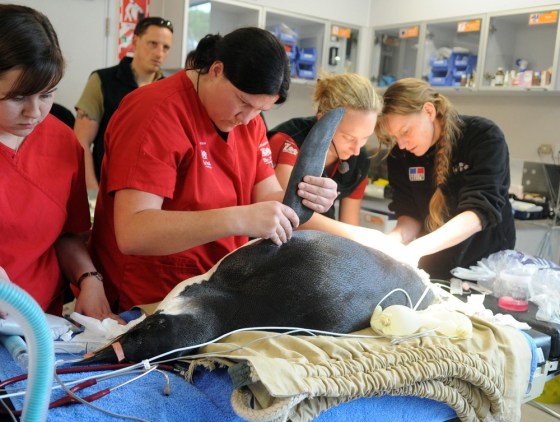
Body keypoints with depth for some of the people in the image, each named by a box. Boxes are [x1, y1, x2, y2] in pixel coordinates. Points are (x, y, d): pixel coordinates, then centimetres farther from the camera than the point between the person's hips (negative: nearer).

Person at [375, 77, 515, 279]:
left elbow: (480, 211, -26)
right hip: (431, 269, 5)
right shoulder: (400, 153, -4)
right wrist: (396, 237, -24)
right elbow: (410, 214, -2)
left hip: (486, 265, -4)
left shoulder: (484, 137, -16)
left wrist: (414, 249, -38)